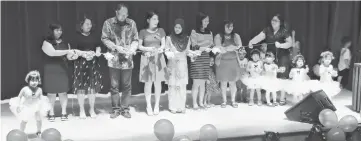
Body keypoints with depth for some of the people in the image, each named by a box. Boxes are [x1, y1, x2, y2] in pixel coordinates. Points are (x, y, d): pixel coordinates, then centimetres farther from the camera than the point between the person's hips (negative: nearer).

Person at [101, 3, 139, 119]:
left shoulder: (131, 23, 2)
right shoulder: (108, 23, -1)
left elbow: (135, 39, 7)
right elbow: (104, 39, -1)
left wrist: (133, 49, -12)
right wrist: (116, 47, -13)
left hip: (127, 59, 1)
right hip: (114, 59, -1)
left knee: (127, 85, 6)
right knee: (114, 85, 5)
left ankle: (125, 109, 18)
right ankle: (115, 109, 17)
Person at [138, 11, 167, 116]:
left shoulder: (161, 31, 7)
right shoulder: (143, 32, 1)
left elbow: (163, 44, 5)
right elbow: (139, 46, 3)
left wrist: (161, 48, -17)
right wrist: (148, 49, -14)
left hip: (158, 58, 2)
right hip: (147, 58, -2)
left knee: (158, 82, 2)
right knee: (148, 83, -1)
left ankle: (157, 106, 13)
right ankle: (148, 106, 10)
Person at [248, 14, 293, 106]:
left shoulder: (284, 31, -3)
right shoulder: (267, 30, 5)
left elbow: (290, 43, -7)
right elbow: (259, 37, -10)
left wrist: (281, 45, -24)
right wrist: (251, 42, -28)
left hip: (282, 57, -3)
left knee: (282, 77, -4)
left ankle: (282, 98, 5)